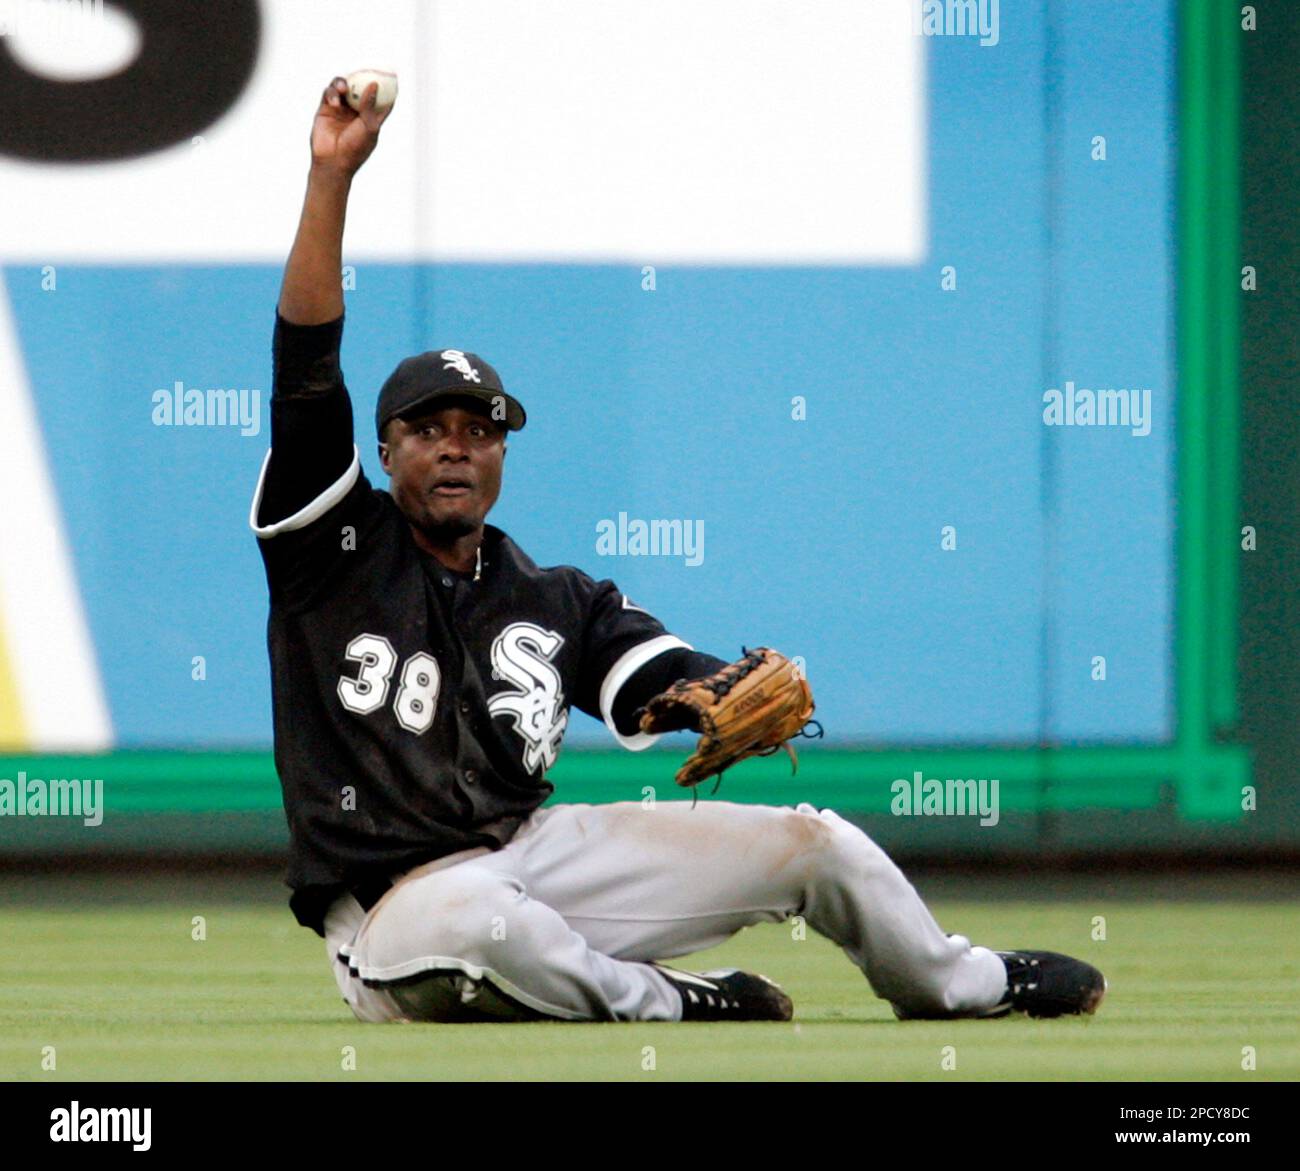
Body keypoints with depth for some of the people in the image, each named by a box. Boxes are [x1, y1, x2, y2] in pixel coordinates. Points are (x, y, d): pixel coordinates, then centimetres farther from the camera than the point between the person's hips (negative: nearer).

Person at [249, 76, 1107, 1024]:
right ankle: (661, 1003, -13)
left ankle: (963, 985, 32)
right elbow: (306, 367, -11)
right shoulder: (341, 546, -1)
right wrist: (331, 178, -18)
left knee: (815, 841, 3)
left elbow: (676, 683, -4)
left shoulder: (558, 602, 12)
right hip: (395, 911, -5)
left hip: (537, 853, 6)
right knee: (474, 920, -44)